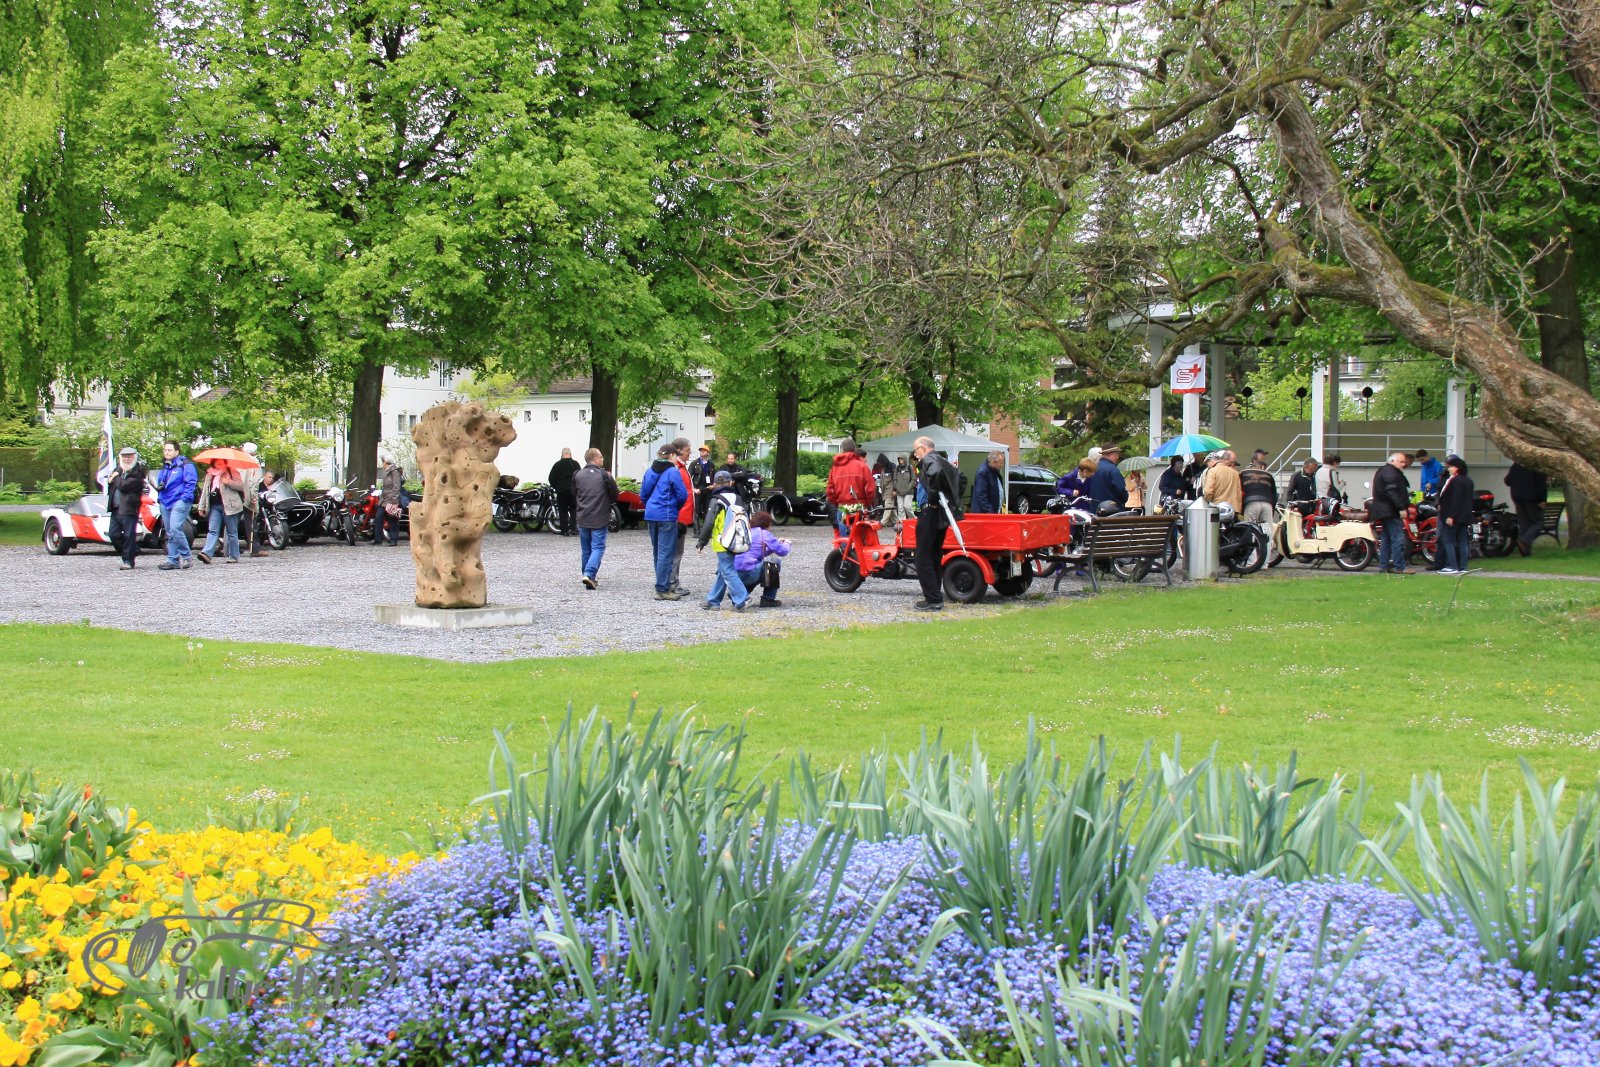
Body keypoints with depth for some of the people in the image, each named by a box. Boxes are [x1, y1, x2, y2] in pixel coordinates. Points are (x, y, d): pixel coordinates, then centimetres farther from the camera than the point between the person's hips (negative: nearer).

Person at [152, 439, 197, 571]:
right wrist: (159, 488, 8)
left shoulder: (185, 465, -3)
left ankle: (187, 556, -10)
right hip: (165, 503, 8)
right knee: (169, 534, 7)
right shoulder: (164, 467, 20)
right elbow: (159, 483, 31)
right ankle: (173, 560, 10)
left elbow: (190, 483, -8)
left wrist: (185, 498, -16)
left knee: (175, 529, -21)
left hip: (179, 502, -8)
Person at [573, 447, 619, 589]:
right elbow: (614, 496, -3)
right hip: (600, 519, -4)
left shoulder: (577, 475, 3)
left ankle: (588, 577, 19)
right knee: (598, 548, -2)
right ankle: (590, 574, -19)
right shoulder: (604, 475, -9)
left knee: (585, 549, 14)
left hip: (582, 519, 4)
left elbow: (573, 497, 9)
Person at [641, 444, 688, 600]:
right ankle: (662, 589, -7)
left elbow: (643, 494, 11)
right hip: (667, 516, -7)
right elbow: (681, 495, -11)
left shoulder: (650, 471, 8)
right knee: (666, 553, -5)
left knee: (657, 551, 16)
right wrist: (676, 507, 8)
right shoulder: (672, 472, -11)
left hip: (651, 515, 7)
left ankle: (664, 584, 24)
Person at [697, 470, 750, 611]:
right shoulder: (737, 499, 10)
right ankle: (713, 600, 22)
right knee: (722, 571, 16)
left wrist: (702, 542, -6)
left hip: (723, 544, -7)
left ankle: (741, 600, -17)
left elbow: (708, 524, -14)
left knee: (727, 571, -6)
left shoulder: (716, 501, -9)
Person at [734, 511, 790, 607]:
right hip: (748, 573, -8)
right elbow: (782, 551, 0)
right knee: (775, 562, 12)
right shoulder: (764, 534, 0)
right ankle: (768, 599, 11)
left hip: (735, 575, 8)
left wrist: (777, 543, 35)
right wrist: (786, 543, 23)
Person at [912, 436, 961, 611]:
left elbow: (936, 472, -33)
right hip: (943, 515, 10)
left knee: (923, 559, -7)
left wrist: (933, 497, -23)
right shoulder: (942, 461, 19)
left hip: (930, 514, -10)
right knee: (935, 557, 15)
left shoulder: (929, 460, -10)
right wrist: (954, 502, 21)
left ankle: (933, 600, -10)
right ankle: (935, 598, 19)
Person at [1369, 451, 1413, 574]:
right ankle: (1398, 567, -13)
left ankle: (1383, 566, 14)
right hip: (1391, 511, -11)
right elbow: (1392, 492, -22)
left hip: (1383, 512, 11)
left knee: (1386, 540, 12)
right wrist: (1401, 508, -24)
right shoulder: (1390, 472, -12)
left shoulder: (1383, 471, 21)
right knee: (1398, 539, -11)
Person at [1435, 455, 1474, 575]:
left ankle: (1452, 566, -9)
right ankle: (1462, 567, 7)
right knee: (1463, 542, 7)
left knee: (1448, 540, -5)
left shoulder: (1456, 481, -15)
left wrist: (1451, 516, -22)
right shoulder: (1468, 481, 14)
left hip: (1453, 516, -9)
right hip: (1465, 517, 9)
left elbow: (1455, 500, -21)